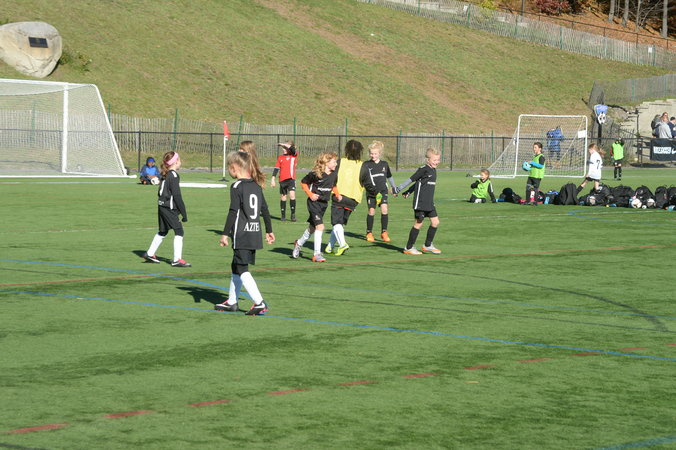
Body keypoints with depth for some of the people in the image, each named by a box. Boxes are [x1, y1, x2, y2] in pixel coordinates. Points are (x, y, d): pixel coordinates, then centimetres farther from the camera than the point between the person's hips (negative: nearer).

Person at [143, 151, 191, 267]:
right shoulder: (174, 176, -15)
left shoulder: (164, 174, 11)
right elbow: (177, 196, -17)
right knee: (179, 231, -5)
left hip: (161, 206, 9)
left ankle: (150, 254, 27)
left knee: (163, 232, 21)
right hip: (170, 208, -9)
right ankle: (177, 260, -7)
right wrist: (184, 213, -13)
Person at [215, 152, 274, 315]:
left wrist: (225, 234, -13)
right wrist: (269, 231, 24)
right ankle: (232, 301, 27)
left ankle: (259, 302, -16)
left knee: (242, 270, -5)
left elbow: (233, 212, -16)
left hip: (241, 235, -8)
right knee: (236, 267, 19)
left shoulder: (237, 187, -11)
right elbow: (265, 210, 15)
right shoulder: (256, 186, 11)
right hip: (255, 235, 8)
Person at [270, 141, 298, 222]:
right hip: (282, 180, 4)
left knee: (292, 195, -19)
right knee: (283, 197, 9)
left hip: (291, 179, -4)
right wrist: (273, 179, 6)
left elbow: (292, 149, -19)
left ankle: (293, 214, -10)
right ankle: (283, 215, 18)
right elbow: (276, 168, 12)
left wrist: (283, 144, -10)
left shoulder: (294, 155, 2)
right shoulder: (280, 157, 12)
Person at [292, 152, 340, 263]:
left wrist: (337, 195, 5)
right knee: (320, 226, -18)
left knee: (312, 227, 18)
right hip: (314, 203, -7)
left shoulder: (334, 175, 1)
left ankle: (299, 243, 43)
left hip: (324, 203, 7)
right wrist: (310, 194, -12)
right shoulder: (315, 174, -17)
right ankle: (317, 254, -14)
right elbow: (303, 183, -5)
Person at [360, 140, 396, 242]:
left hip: (382, 191, 2)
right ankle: (369, 233, 13)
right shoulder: (366, 165, -1)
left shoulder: (384, 164, 8)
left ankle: (384, 232, -5)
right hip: (371, 192, -2)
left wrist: (394, 187, 30)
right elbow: (361, 179, -5)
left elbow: (389, 177, 23)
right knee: (371, 211, -3)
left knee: (384, 209, -14)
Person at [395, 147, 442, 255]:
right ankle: (409, 248, 8)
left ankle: (428, 245, 17)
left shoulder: (433, 170, 12)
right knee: (418, 223, -2)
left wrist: (408, 192, 22)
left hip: (429, 203, 8)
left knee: (435, 222, 5)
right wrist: (398, 189, -11)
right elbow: (411, 179, -11)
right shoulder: (424, 169, -14)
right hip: (420, 202, -8)